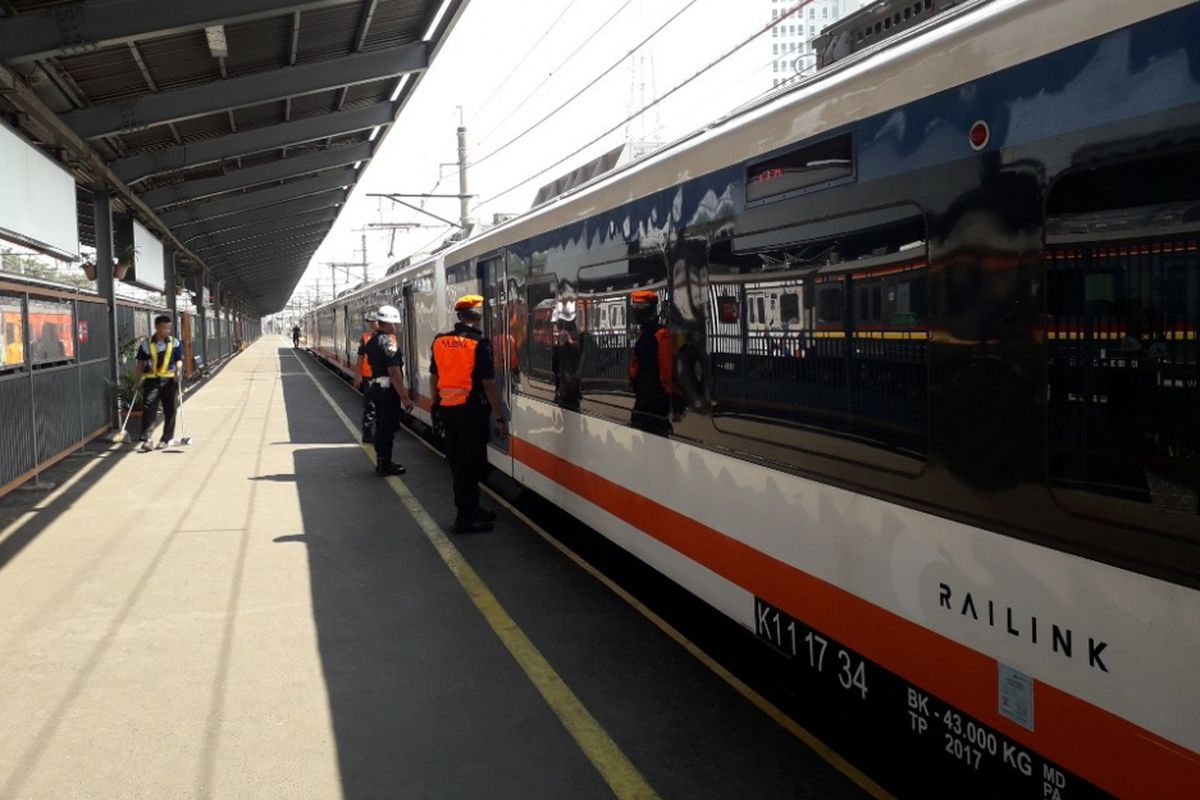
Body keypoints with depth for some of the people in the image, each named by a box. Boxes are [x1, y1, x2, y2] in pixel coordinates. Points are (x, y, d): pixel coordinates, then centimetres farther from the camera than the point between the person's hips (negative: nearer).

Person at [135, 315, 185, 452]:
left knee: (170, 411, 5)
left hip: (169, 380, 1)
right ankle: (146, 439, -13)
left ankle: (165, 439, 18)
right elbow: (140, 364, 9)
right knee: (149, 408, -11)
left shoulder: (175, 343, 5)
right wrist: (137, 381, 6)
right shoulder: (146, 343, 5)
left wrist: (178, 371, -19)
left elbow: (179, 361, 1)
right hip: (151, 380, -1)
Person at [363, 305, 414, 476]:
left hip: (376, 386, 9)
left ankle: (381, 462, 27)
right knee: (388, 427, -1)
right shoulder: (389, 341, -18)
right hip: (388, 389, -9)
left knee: (381, 425, 17)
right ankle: (385, 465, 4)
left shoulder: (372, 341, 11)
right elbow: (394, 372, -23)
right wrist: (404, 397, -22)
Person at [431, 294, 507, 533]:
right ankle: (465, 517, 2)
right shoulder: (479, 343, -15)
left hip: (447, 409, 7)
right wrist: (500, 417, -11)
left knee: (458, 461, 15)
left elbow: (434, 377, 13)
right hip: (472, 410, -7)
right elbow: (489, 384, -16)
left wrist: (437, 403, 25)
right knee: (470, 463, 0)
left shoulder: (440, 341, 5)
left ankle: (470, 508, 27)